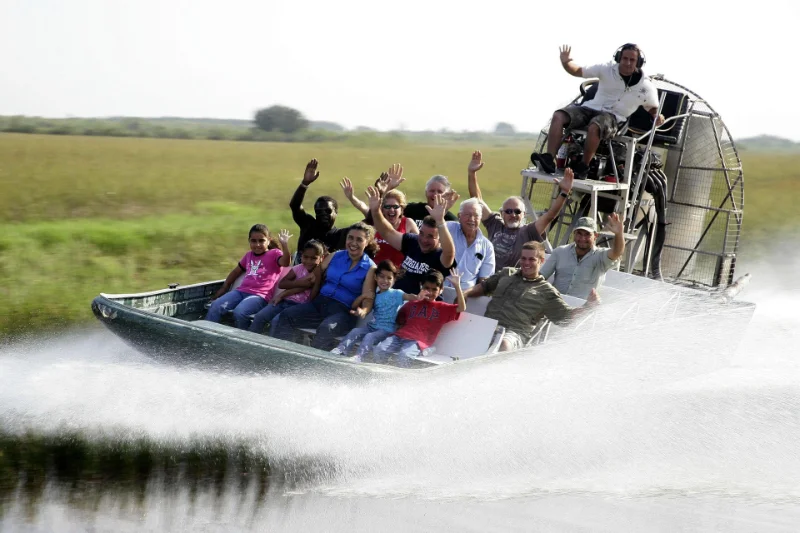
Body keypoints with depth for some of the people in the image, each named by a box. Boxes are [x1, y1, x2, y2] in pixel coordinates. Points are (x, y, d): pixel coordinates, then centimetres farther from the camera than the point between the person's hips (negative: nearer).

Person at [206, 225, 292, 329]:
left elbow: (285, 263, -19)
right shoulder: (249, 255, 23)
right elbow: (236, 271, 35)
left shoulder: (274, 254, 3)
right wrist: (224, 288, 34)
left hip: (260, 296, -6)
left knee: (239, 312, -34)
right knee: (216, 306, -16)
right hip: (241, 291, 7)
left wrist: (284, 244, -33)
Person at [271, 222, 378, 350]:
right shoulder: (335, 256, 14)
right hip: (319, 303, 5)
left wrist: (363, 310, -29)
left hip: (343, 311, -5)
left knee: (326, 328, -38)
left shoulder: (370, 268, 2)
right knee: (286, 316, -18)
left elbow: (368, 297, -6)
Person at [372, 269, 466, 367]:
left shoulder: (442, 308, 16)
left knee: (404, 356, -37)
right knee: (378, 350, -24)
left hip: (418, 342, -4)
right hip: (400, 336, 4)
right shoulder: (412, 304, 29)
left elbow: (461, 308, 1)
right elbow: (399, 320, 33)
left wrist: (457, 285, -5)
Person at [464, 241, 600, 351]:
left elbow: (567, 315, 10)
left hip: (515, 333, -4)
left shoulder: (547, 292, 14)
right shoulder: (507, 273, 28)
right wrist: (465, 294, 15)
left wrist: (589, 306, -6)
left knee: (504, 344, -41)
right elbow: (484, 286, 34)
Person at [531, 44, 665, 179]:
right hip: (591, 108, 3)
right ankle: (549, 160, -29)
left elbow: (652, 108, 14)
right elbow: (577, 71, 8)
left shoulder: (645, 86, -1)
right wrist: (565, 62, -13)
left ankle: (582, 168, -25)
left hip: (613, 116, -3)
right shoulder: (607, 69, 2)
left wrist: (657, 117, -9)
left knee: (594, 126, -40)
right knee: (558, 116, -21)